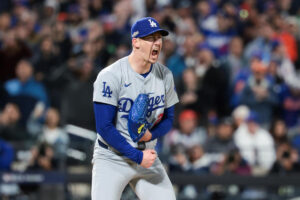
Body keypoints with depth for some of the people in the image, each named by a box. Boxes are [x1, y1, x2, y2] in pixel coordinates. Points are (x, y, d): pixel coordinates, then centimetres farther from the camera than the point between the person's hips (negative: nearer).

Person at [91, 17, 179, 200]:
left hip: (147, 156, 5)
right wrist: (138, 156, -19)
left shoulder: (165, 75, 2)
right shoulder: (110, 76, -16)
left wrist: (151, 134, -13)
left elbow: (168, 119, 10)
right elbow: (104, 127, -18)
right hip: (112, 160, -5)